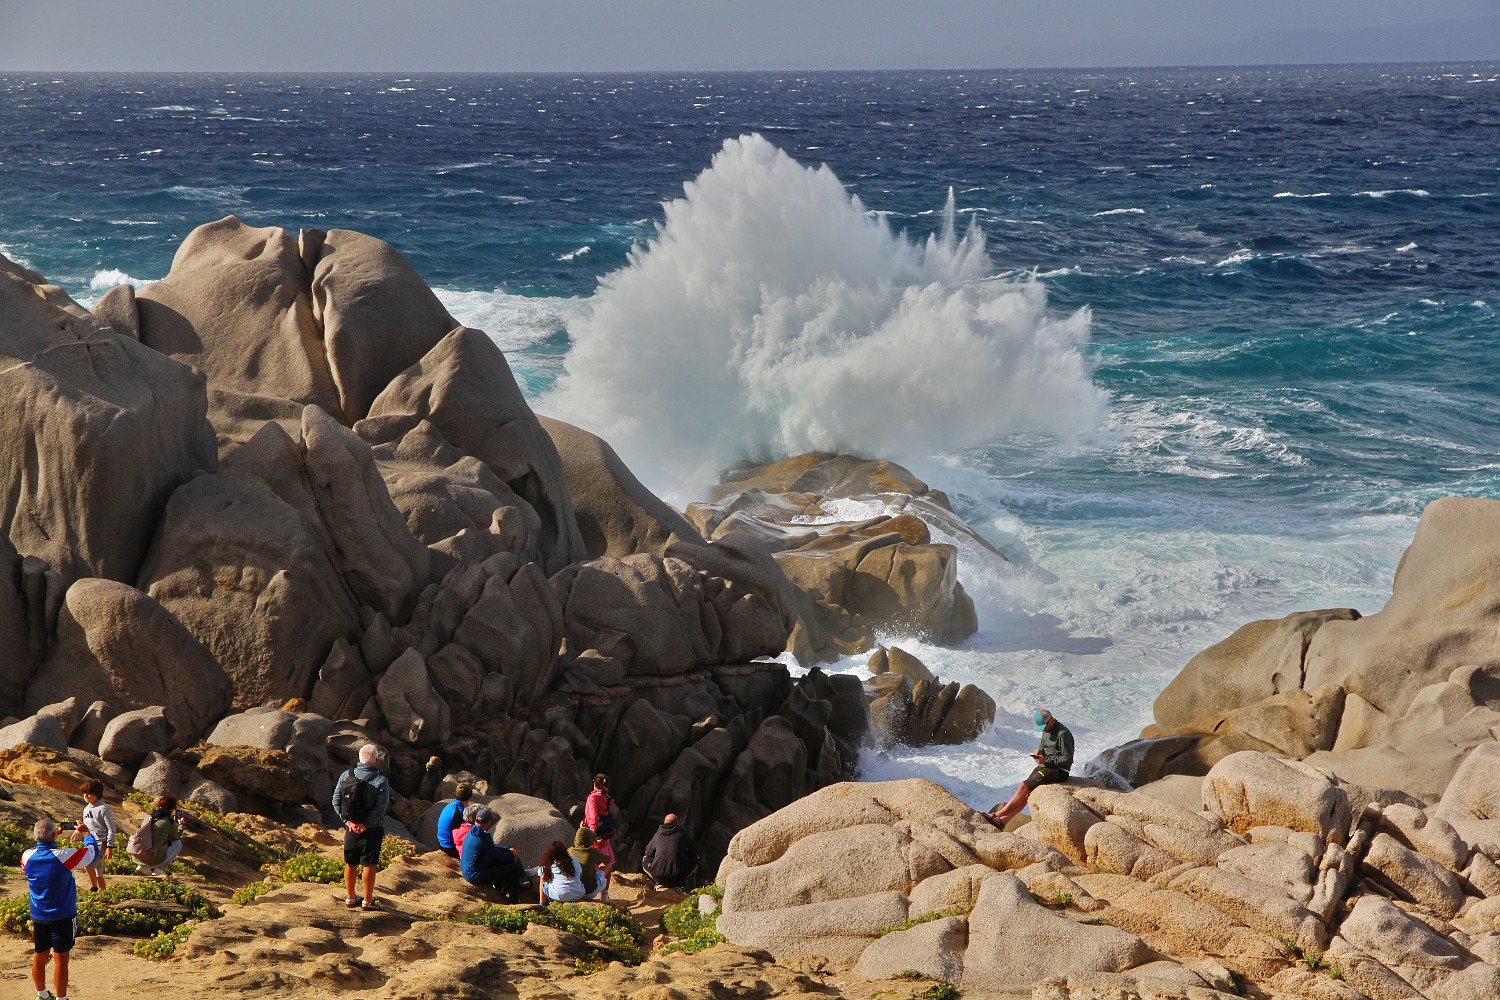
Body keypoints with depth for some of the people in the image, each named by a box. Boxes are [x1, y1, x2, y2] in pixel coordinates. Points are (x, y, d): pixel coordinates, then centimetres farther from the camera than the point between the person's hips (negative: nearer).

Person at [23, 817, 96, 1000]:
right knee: (60, 959, 1)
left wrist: (47, 840, 20)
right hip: (62, 916, -5)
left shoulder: (28, 856, -8)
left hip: (38, 916, 5)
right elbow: (93, 853, -8)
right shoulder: (64, 856, -22)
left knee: (39, 957, 16)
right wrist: (84, 834, 10)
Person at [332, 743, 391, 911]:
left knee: (350, 864, 15)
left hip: (351, 827, 4)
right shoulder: (380, 780, -14)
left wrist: (348, 821, -6)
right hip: (372, 829, -4)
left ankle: (350, 898, 26)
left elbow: (336, 801, -3)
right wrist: (366, 824, -14)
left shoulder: (346, 776, -2)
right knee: (369, 865, 4)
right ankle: (367, 901, 9)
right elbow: (381, 807, -20)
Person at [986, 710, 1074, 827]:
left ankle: (998, 814, -15)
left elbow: (1067, 759, -19)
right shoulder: (1047, 730, 10)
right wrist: (1039, 750, 2)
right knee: (1026, 792, -9)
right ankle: (1003, 820, -17)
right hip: (1045, 766, 9)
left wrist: (1046, 759, -21)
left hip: (1057, 771, -9)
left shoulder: (1063, 734, -18)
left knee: (1025, 787, -17)